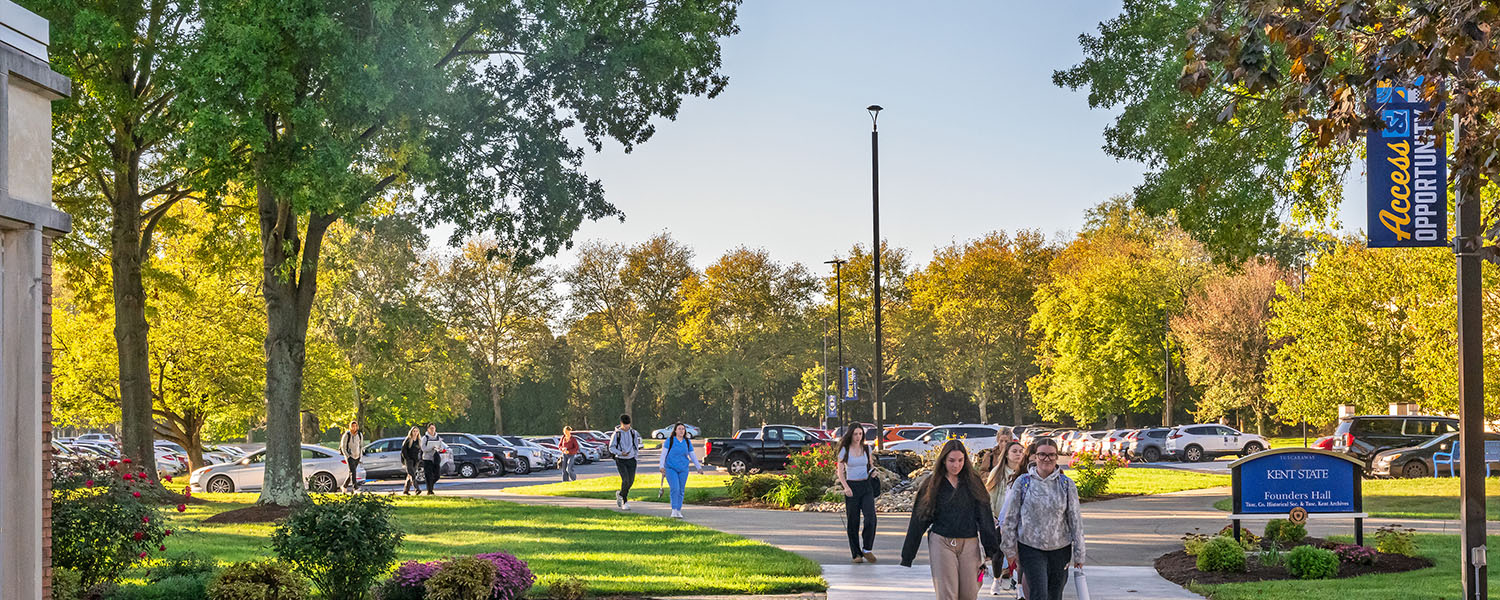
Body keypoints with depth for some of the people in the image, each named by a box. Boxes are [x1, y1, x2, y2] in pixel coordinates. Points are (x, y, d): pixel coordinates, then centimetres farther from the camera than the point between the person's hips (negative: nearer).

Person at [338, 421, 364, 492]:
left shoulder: (360, 435, 4)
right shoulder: (347, 435, -9)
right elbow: (343, 446, -6)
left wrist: (360, 455, 7)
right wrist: (347, 456, -13)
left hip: (357, 457, 5)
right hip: (349, 456, -5)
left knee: (351, 473, 11)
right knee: (353, 472, -19)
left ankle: (344, 486, 30)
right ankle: (355, 487, -28)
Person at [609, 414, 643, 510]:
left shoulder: (633, 433, 3)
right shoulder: (616, 434, -7)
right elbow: (611, 448, -6)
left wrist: (636, 455, 10)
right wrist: (621, 453, -20)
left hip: (631, 460, 4)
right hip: (621, 460, -4)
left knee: (631, 481, 1)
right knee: (625, 480, -16)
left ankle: (620, 495, 30)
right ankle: (625, 502, -1)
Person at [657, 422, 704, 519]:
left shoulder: (687, 442, 9)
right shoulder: (670, 440, -1)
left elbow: (693, 456, 15)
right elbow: (664, 453, -3)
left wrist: (699, 467, 13)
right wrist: (661, 466, -12)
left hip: (683, 469, 4)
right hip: (671, 468, -4)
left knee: (681, 491, 3)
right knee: (675, 488, -16)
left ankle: (678, 511, 12)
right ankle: (674, 510, -13)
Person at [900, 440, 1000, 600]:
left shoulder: (973, 482, 7)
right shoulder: (933, 485, 4)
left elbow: (984, 516, 4)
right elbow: (919, 521, 5)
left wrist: (991, 548, -5)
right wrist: (907, 557, 4)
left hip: (969, 544, 2)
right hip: (942, 543, -2)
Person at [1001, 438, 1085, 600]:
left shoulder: (1067, 484, 3)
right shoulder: (1022, 482, -1)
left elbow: (1075, 520, 5)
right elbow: (1010, 518, 3)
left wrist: (1079, 554, 4)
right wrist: (1010, 550, 3)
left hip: (1060, 549, 2)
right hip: (1031, 548, -2)